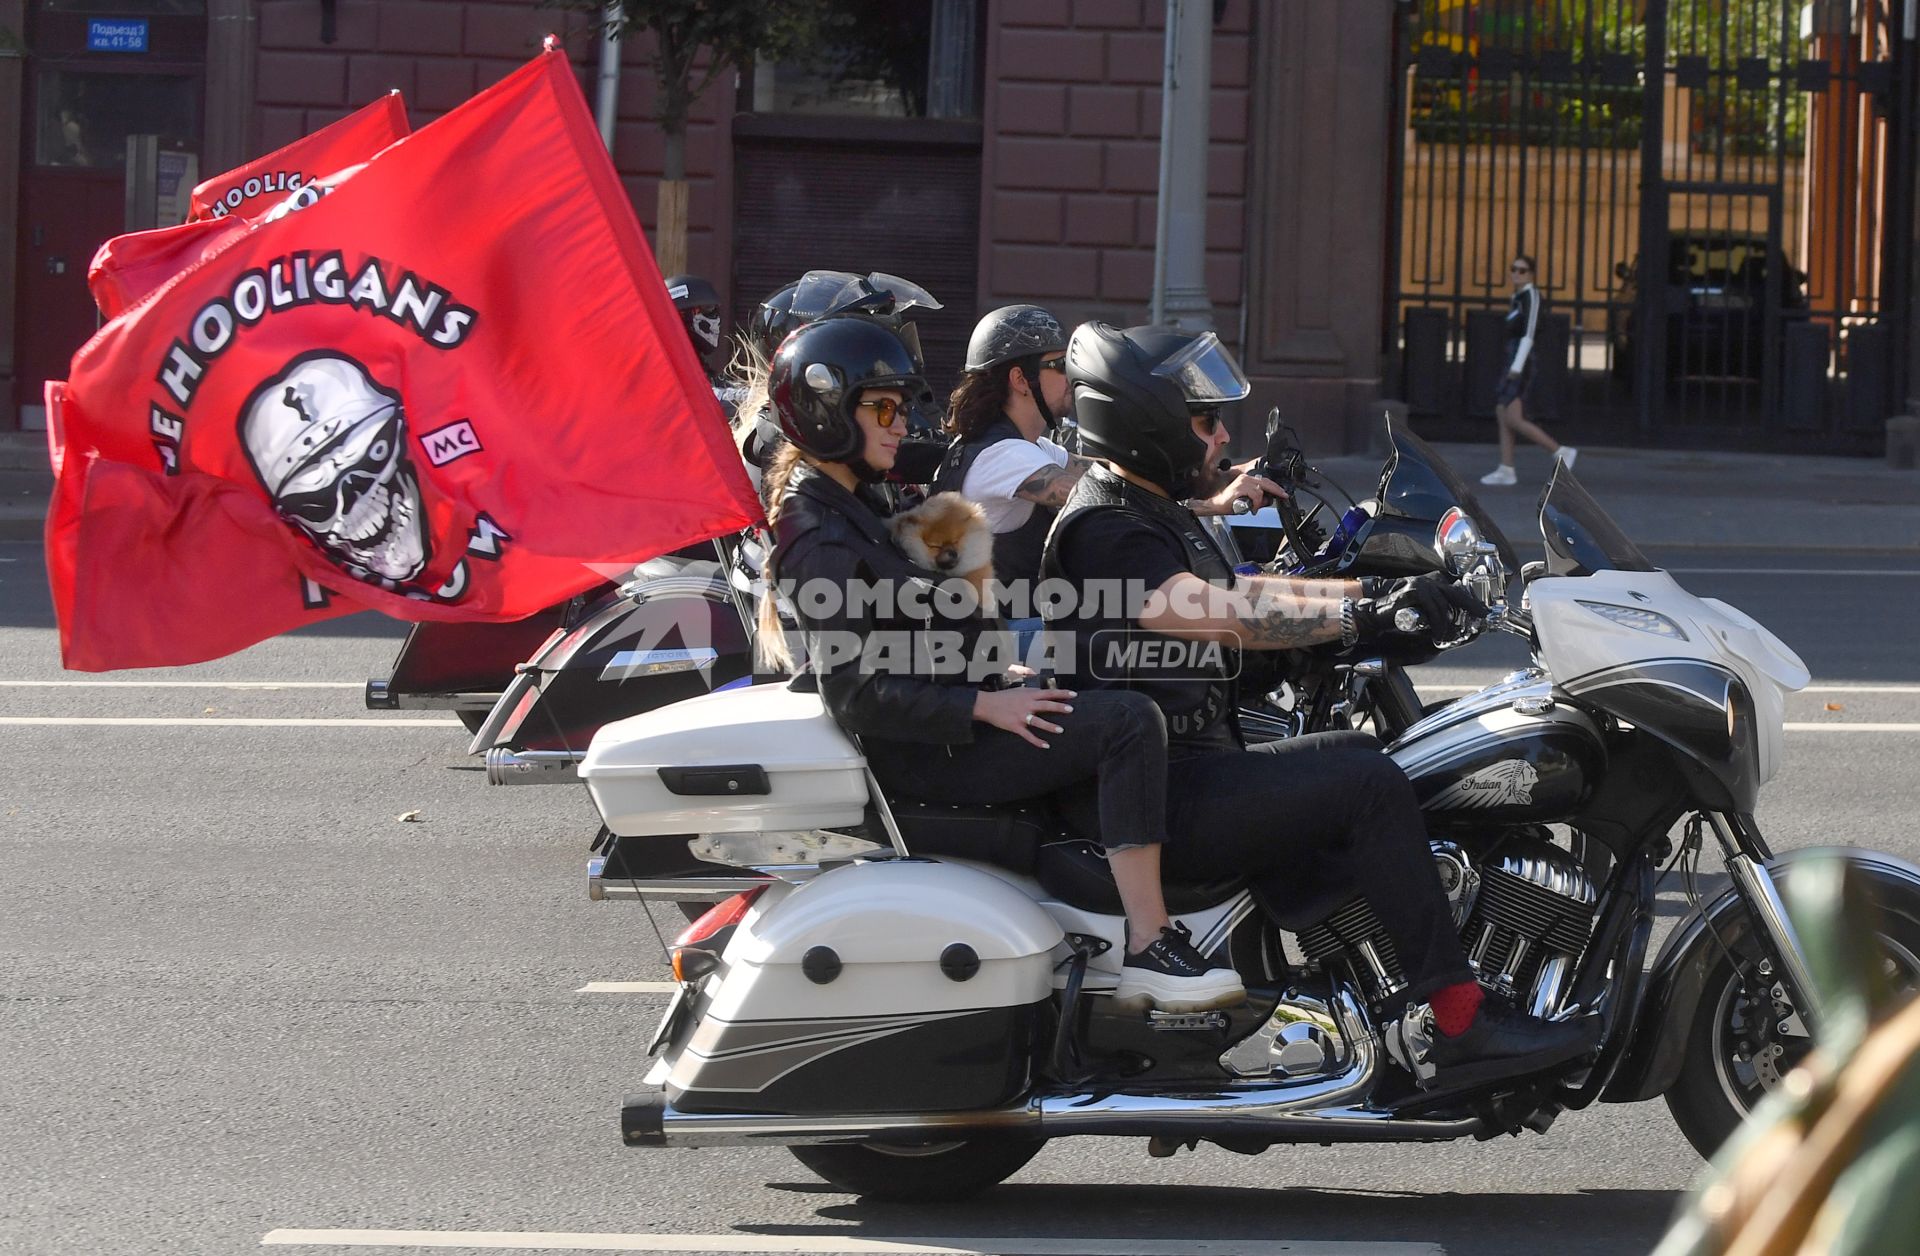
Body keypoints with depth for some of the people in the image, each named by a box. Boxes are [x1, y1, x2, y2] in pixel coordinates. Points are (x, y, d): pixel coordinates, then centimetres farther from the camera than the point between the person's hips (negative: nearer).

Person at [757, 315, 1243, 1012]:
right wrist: (983, 706, -25)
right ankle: (1149, 952, -25)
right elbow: (853, 693, -25)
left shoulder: (848, 502, 14)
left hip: (940, 720, 11)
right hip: (920, 758, -11)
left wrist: (997, 680, 14)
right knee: (1129, 723, -22)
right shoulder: (821, 541, -19)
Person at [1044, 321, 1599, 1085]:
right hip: (1156, 799, -11)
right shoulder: (1102, 531, -15)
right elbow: (1223, 615, -27)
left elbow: (1241, 592, 23)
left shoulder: (1149, 512, 19)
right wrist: (1362, 613, -31)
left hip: (1194, 770, 11)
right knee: (1368, 784, -19)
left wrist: (1377, 590, 12)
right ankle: (1453, 1022, -21)